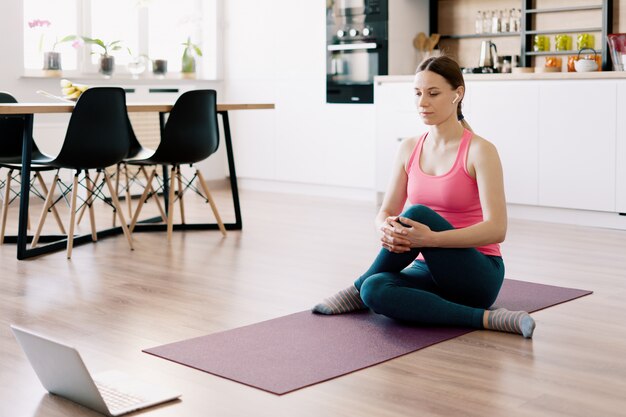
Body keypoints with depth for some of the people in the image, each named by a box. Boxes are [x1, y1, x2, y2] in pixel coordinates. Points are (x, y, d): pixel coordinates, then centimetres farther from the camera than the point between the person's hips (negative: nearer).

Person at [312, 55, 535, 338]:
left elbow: (496, 229, -21)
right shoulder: (409, 149, 6)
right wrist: (388, 228, -23)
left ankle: (358, 289, -7)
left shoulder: (480, 151, -13)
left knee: (416, 214, -29)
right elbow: (386, 212, 4)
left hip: (476, 275, -4)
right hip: (429, 270, 4)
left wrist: (431, 239, -34)